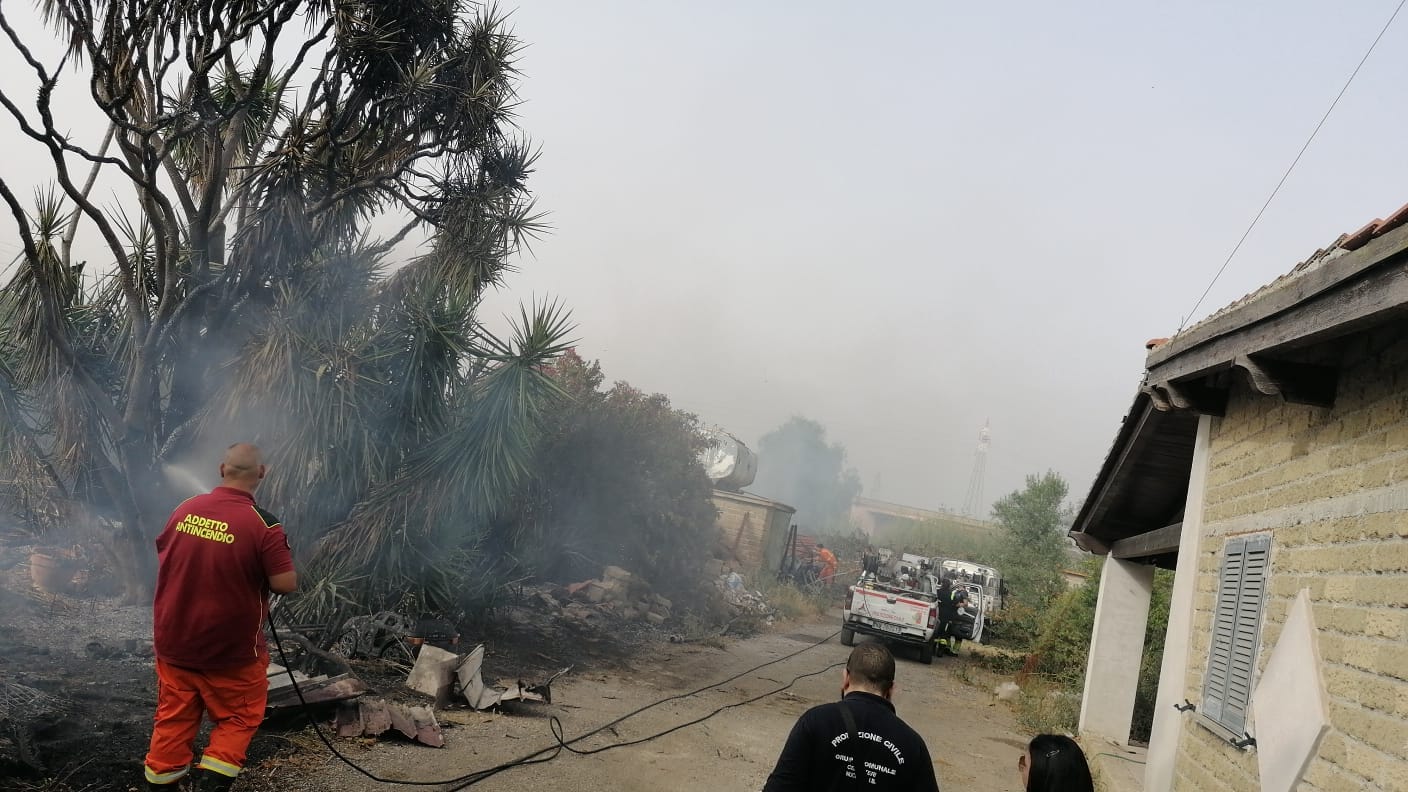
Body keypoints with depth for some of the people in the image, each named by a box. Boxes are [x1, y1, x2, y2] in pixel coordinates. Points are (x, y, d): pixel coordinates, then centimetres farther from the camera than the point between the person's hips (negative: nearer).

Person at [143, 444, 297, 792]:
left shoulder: (184, 509, -3)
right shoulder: (263, 524, -20)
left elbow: (163, 556, 14)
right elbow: (287, 583, -20)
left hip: (173, 641, 5)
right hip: (230, 649, -5)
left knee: (174, 717, 18)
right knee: (239, 717, 14)